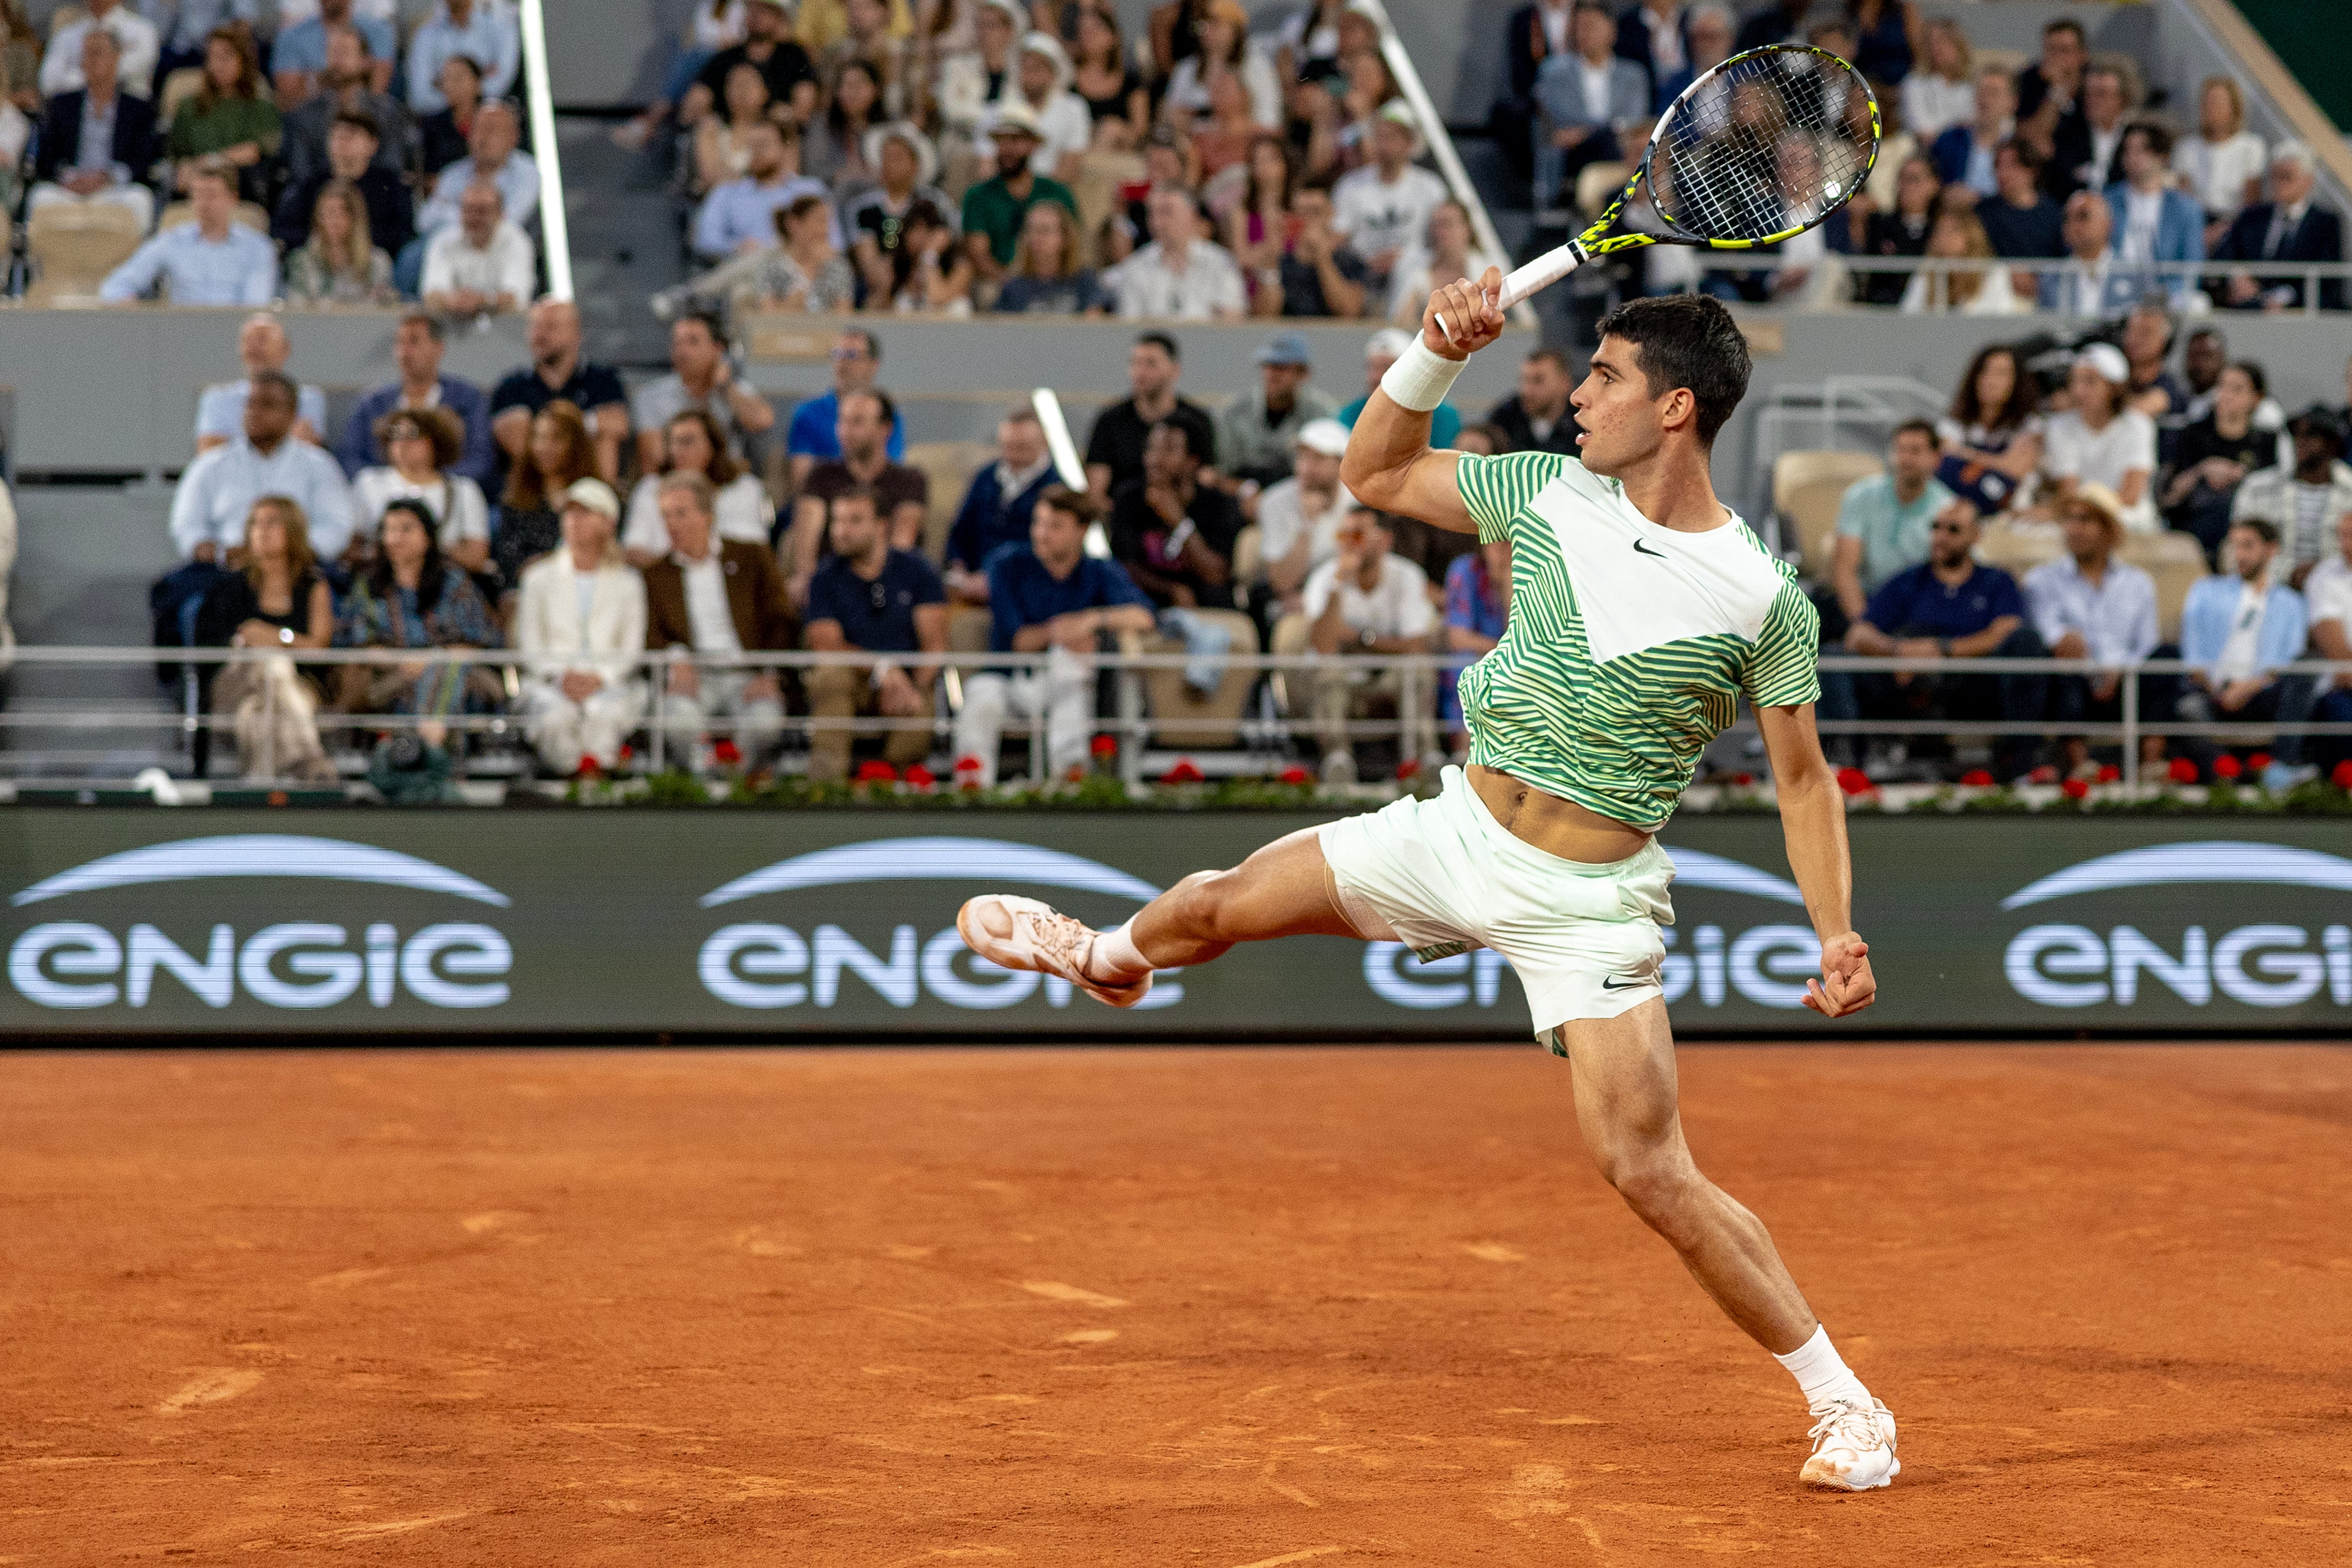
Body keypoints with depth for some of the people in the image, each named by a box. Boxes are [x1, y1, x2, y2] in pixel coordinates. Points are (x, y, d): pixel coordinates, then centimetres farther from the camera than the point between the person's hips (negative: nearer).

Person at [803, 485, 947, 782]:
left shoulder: (915, 571, 7)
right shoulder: (826, 579, 6)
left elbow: (935, 643, 1)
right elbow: (826, 646, -6)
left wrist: (917, 689, -18)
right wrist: (881, 668, -21)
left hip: (910, 682, -1)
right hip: (854, 684, 1)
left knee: (916, 732, -34)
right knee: (830, 675, -34)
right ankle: (824, 779, -44)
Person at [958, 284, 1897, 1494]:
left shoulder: (1763, 599, -14)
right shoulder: (1547, 494, -3)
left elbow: (1803, 778, -4)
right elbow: (1373, 474, 9)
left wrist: (1839, 935, -14)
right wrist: (1439, 352, -7)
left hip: (1586, 899, -5)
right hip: (1457, 833, 5)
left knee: (1646, 1171, -14)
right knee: (1218, 904, 17)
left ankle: (1844, 1404, 0)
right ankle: (1111, 960, 56)